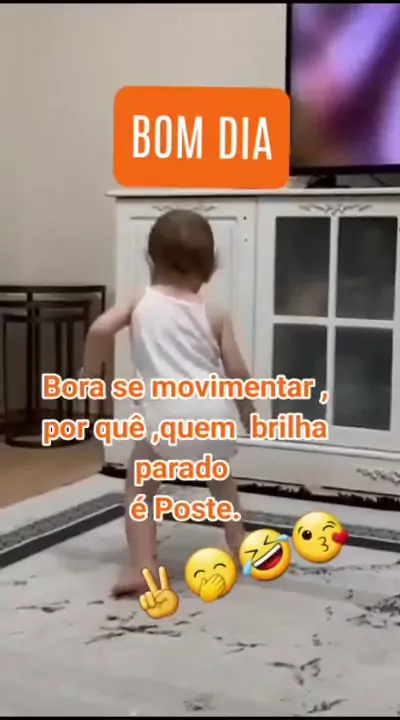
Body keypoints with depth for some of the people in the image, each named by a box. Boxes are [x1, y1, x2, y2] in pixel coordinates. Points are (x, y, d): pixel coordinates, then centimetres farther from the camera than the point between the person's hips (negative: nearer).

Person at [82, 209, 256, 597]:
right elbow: (236, 372, 8)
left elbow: (100, 328, -8)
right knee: (221, 481, 32)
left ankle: (142, 567, 0)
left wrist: (90, 371, 9)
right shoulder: (214, 315, 12)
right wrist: (246, 410, 25)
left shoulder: (140, 303, 9)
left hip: (165, 415, -3)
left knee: (139, 487, 15)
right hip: (214, 414, 3)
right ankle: (238, 548, 39)